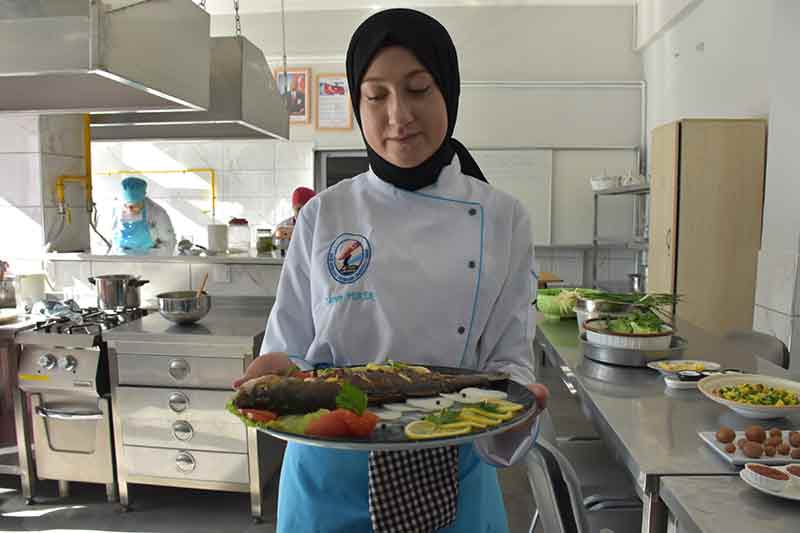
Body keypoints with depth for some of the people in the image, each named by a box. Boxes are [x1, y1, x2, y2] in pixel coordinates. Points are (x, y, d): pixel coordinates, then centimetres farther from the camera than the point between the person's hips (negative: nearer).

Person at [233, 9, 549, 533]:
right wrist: (278, 375, -24)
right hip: (332, 477, 0)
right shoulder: (324, 216, -6)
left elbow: (509, 355, -3)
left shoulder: (502, 219, -6)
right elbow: (289, 352, -2)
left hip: (452, 479, 1)